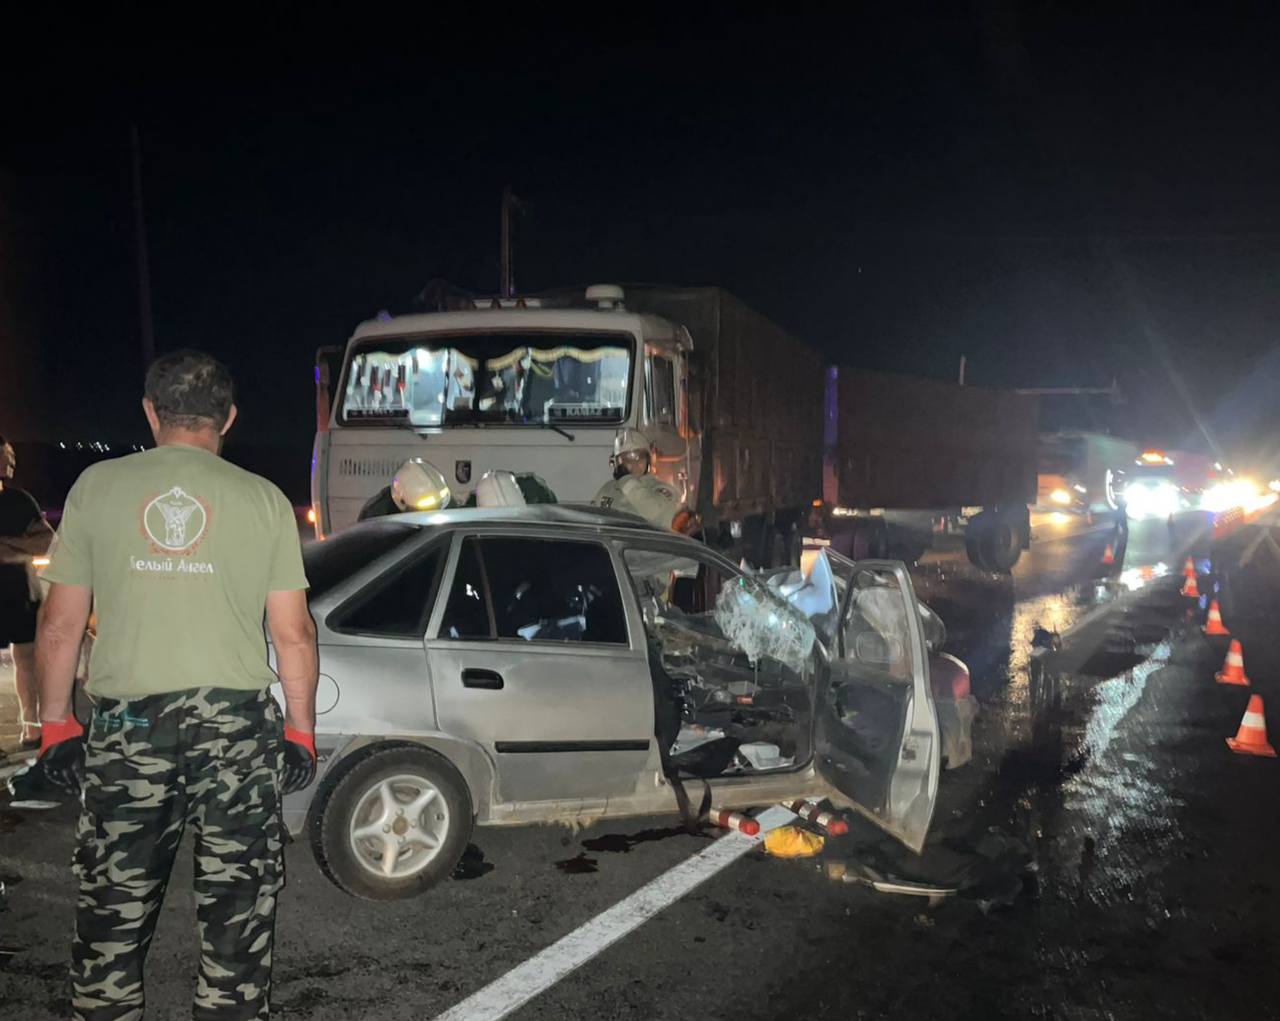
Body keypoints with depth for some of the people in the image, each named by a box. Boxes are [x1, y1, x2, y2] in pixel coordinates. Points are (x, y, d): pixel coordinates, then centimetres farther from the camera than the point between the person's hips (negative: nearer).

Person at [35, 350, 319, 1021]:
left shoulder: (97, 486, 2)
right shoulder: (263, 499, 0)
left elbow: (60, 625, 3)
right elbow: (293, 635, -1)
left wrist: (55, 723, 13)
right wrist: (301, 730, 9)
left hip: (126, 727, 1)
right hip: (238, 725, 0)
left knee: (113, 910, 14)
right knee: (237, 907, 11)